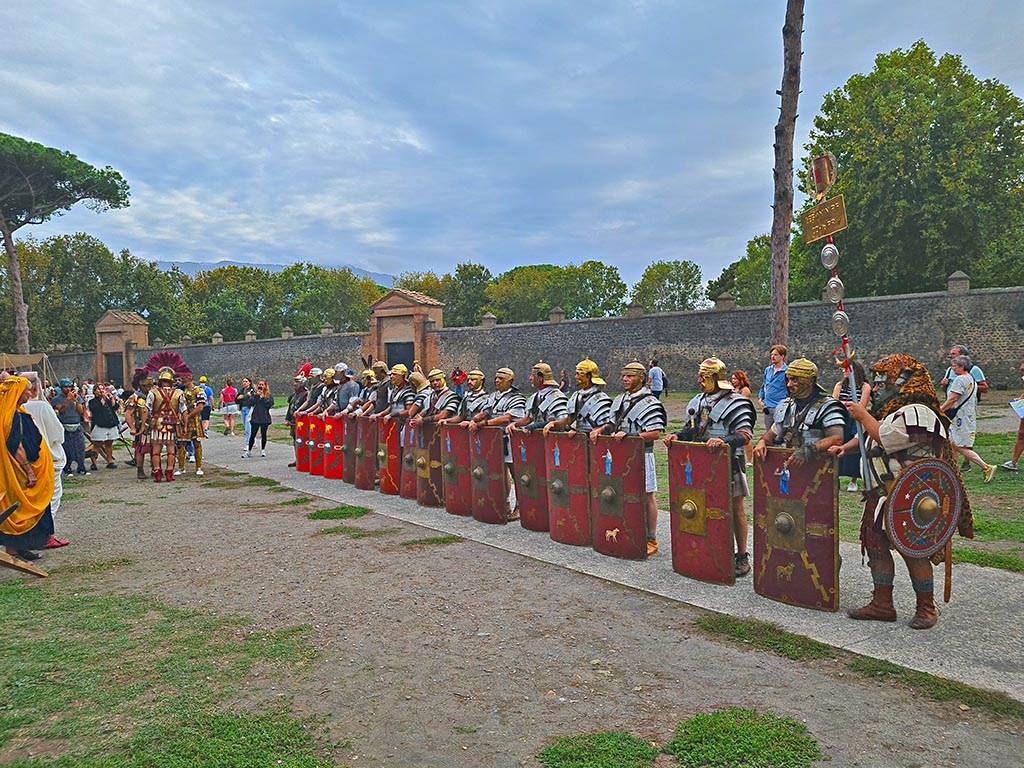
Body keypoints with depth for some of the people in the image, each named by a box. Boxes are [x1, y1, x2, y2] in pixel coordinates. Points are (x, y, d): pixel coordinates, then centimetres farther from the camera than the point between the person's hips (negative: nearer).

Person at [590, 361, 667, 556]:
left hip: (641, 455, -7)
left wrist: (629, 436, -24)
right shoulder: (619, 400, 12)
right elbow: (612, 423, 22)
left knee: (647, 496, 2)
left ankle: (651, 541, 11)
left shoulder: (649, 403, -13)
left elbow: (656, 433, -18)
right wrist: (600, 430, 2)